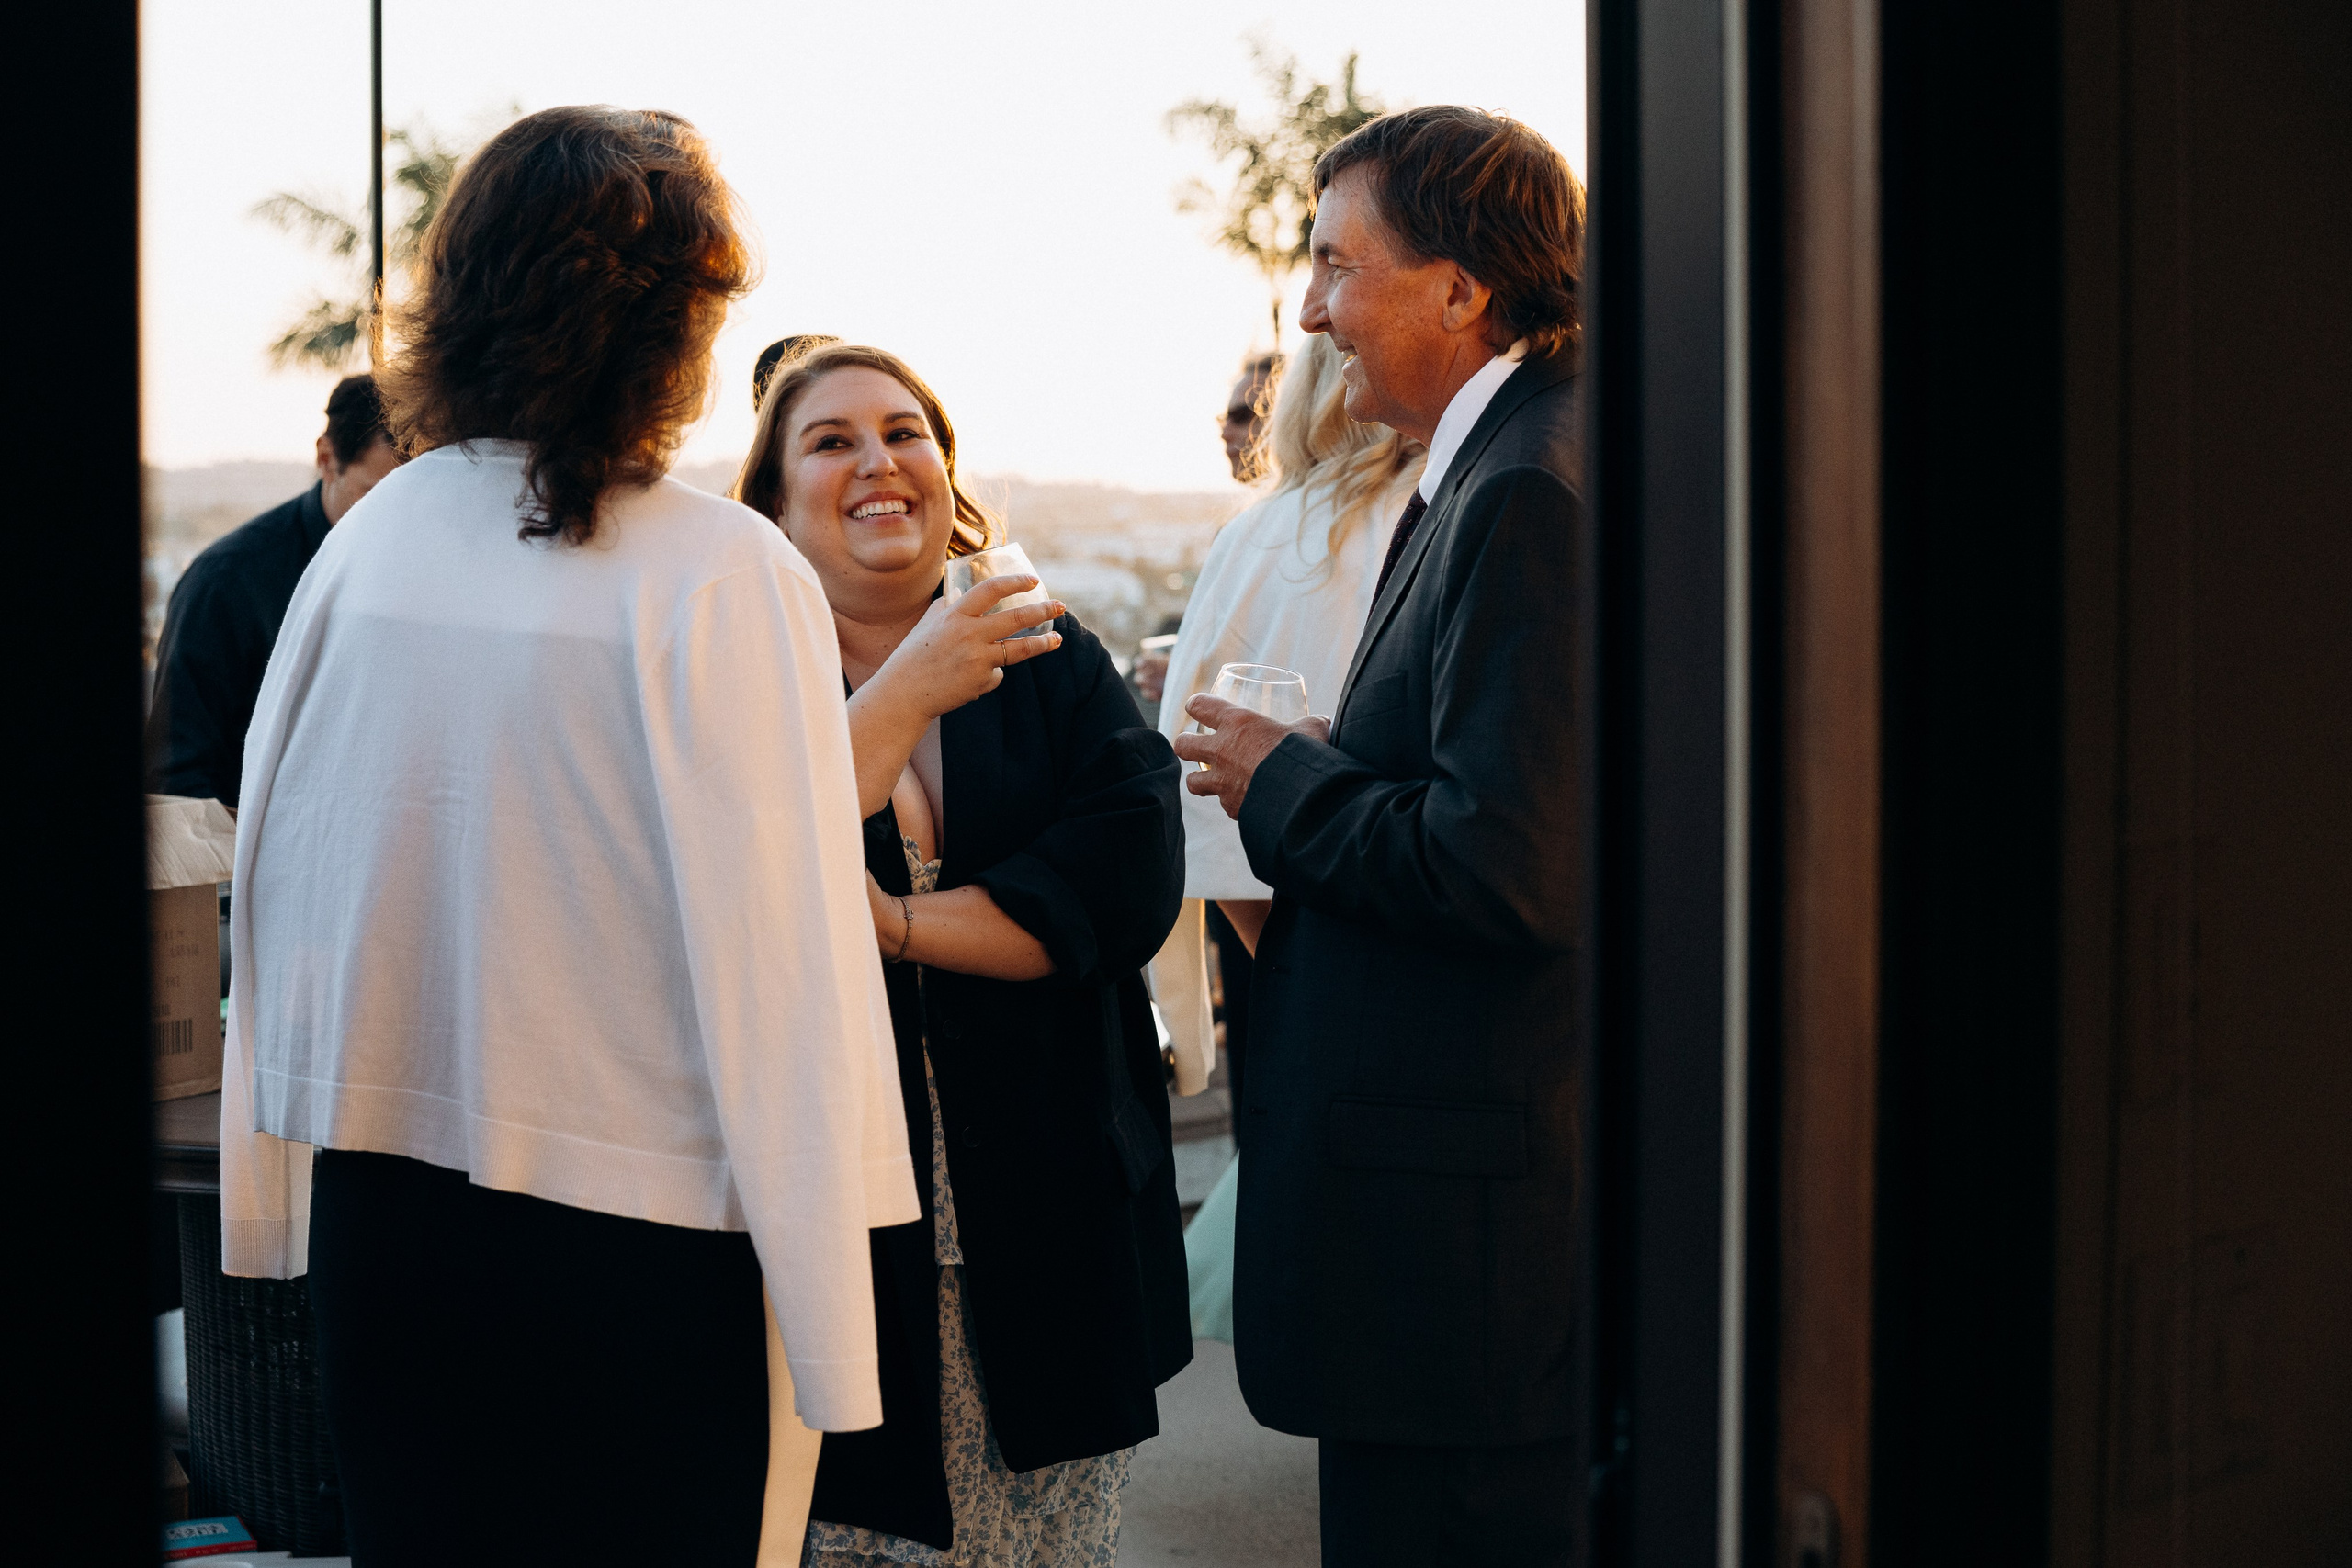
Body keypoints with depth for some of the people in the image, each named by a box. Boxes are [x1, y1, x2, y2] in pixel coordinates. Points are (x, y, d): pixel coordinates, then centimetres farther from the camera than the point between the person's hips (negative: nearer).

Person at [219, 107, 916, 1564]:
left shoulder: (369, 540, -1)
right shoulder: (725, 574, -15)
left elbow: (276, 879, 5)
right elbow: (776, 939, -16)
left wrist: (279, 1194, 18)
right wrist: (831, 1327, -8)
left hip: (377, 1199, 5)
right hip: (626, 1227, -4)